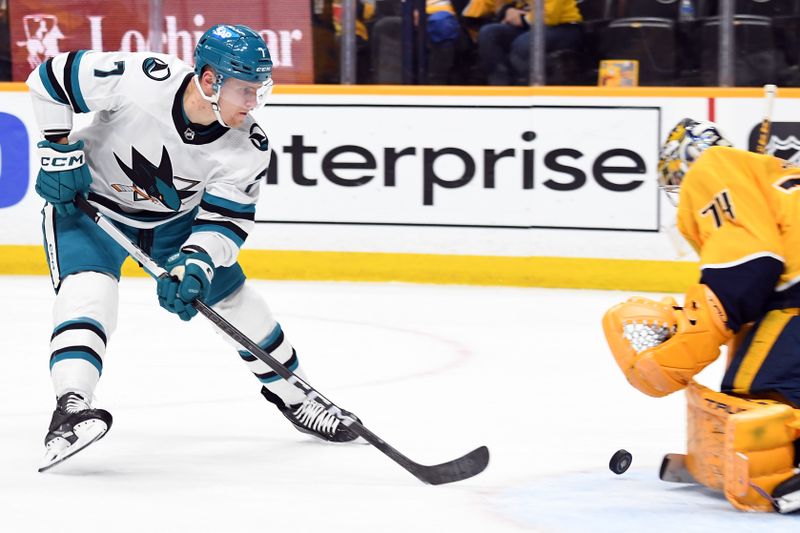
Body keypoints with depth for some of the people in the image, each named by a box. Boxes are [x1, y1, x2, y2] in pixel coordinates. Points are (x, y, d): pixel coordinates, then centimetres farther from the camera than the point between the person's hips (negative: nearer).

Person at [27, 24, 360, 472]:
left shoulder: (248, 146, -22)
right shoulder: (141, 80, -34)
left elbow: (226, 220, -16)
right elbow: (51, 79, -22)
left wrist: (194, 264, -34)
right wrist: (60, 152, -20)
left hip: (177, 215, 4)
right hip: (88, 199, -4)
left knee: (232, 296, 7)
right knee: (89, 289, -29)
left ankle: (292, 393, 26)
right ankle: (71, 406, -37)